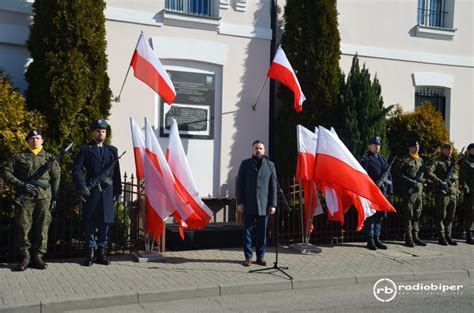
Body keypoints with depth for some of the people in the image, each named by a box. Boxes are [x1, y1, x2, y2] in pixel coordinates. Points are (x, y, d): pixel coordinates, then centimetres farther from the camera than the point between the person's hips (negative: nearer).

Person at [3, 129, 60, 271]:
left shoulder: (49, 157, 11)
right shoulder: (19, 157, 9)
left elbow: (56, 177, 12)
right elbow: (6, 172, 5)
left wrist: (55, 197, 6)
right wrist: (21, 184, -8)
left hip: (44, 197, 1)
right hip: (25, 196, -1)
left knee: (42, 228, 1)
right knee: (23, 227, -3)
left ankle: (37, 257, 10)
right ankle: (25, 258, 7)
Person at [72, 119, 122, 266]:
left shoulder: (112, 150, 15)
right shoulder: (85, 149, 6)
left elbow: (116, 172, 13)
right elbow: (77, 169, -3)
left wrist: (117, 191, 7)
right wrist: (81, 185, -16)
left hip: (107, 192, 3)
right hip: (91, 192, -2)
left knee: (104, 223, 6)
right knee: (90, 223, 2)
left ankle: (101, 253, 13)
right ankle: (90, 253, 8)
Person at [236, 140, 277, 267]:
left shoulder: (270, 165, 7)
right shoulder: (245, 164, 5)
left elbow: (273, 186, 5)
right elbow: (240, 184, 3)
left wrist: (273, 204, -1)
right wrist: (240, 202, -4)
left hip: (264, 205, 1)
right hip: (248, 205, -1)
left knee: (262, 232, 6)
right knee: (248, 231, 3)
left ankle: (260, 256, 16)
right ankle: (248, 257, 12)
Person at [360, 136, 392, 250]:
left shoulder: (383, 159, 19)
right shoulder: (365, 159, -2)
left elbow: (388, 176, 19)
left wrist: (389, 189, 11)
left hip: (382, 191, 7)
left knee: (380, 216, 10)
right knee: (371, 216, -4)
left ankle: (376, 238, 18)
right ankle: (370, 240, 2)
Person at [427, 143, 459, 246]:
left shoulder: (452, 162, 20)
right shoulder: (437, 161, -2)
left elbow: (455, 176, 24)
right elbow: (429, 174, -15)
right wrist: (440, 182, -20)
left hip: (453, 192, 7)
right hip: (442, 192, -7)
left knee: (450, 216, 9)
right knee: (441, 215, -4)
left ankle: (448, 236, 18)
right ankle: (441, 237, 1)